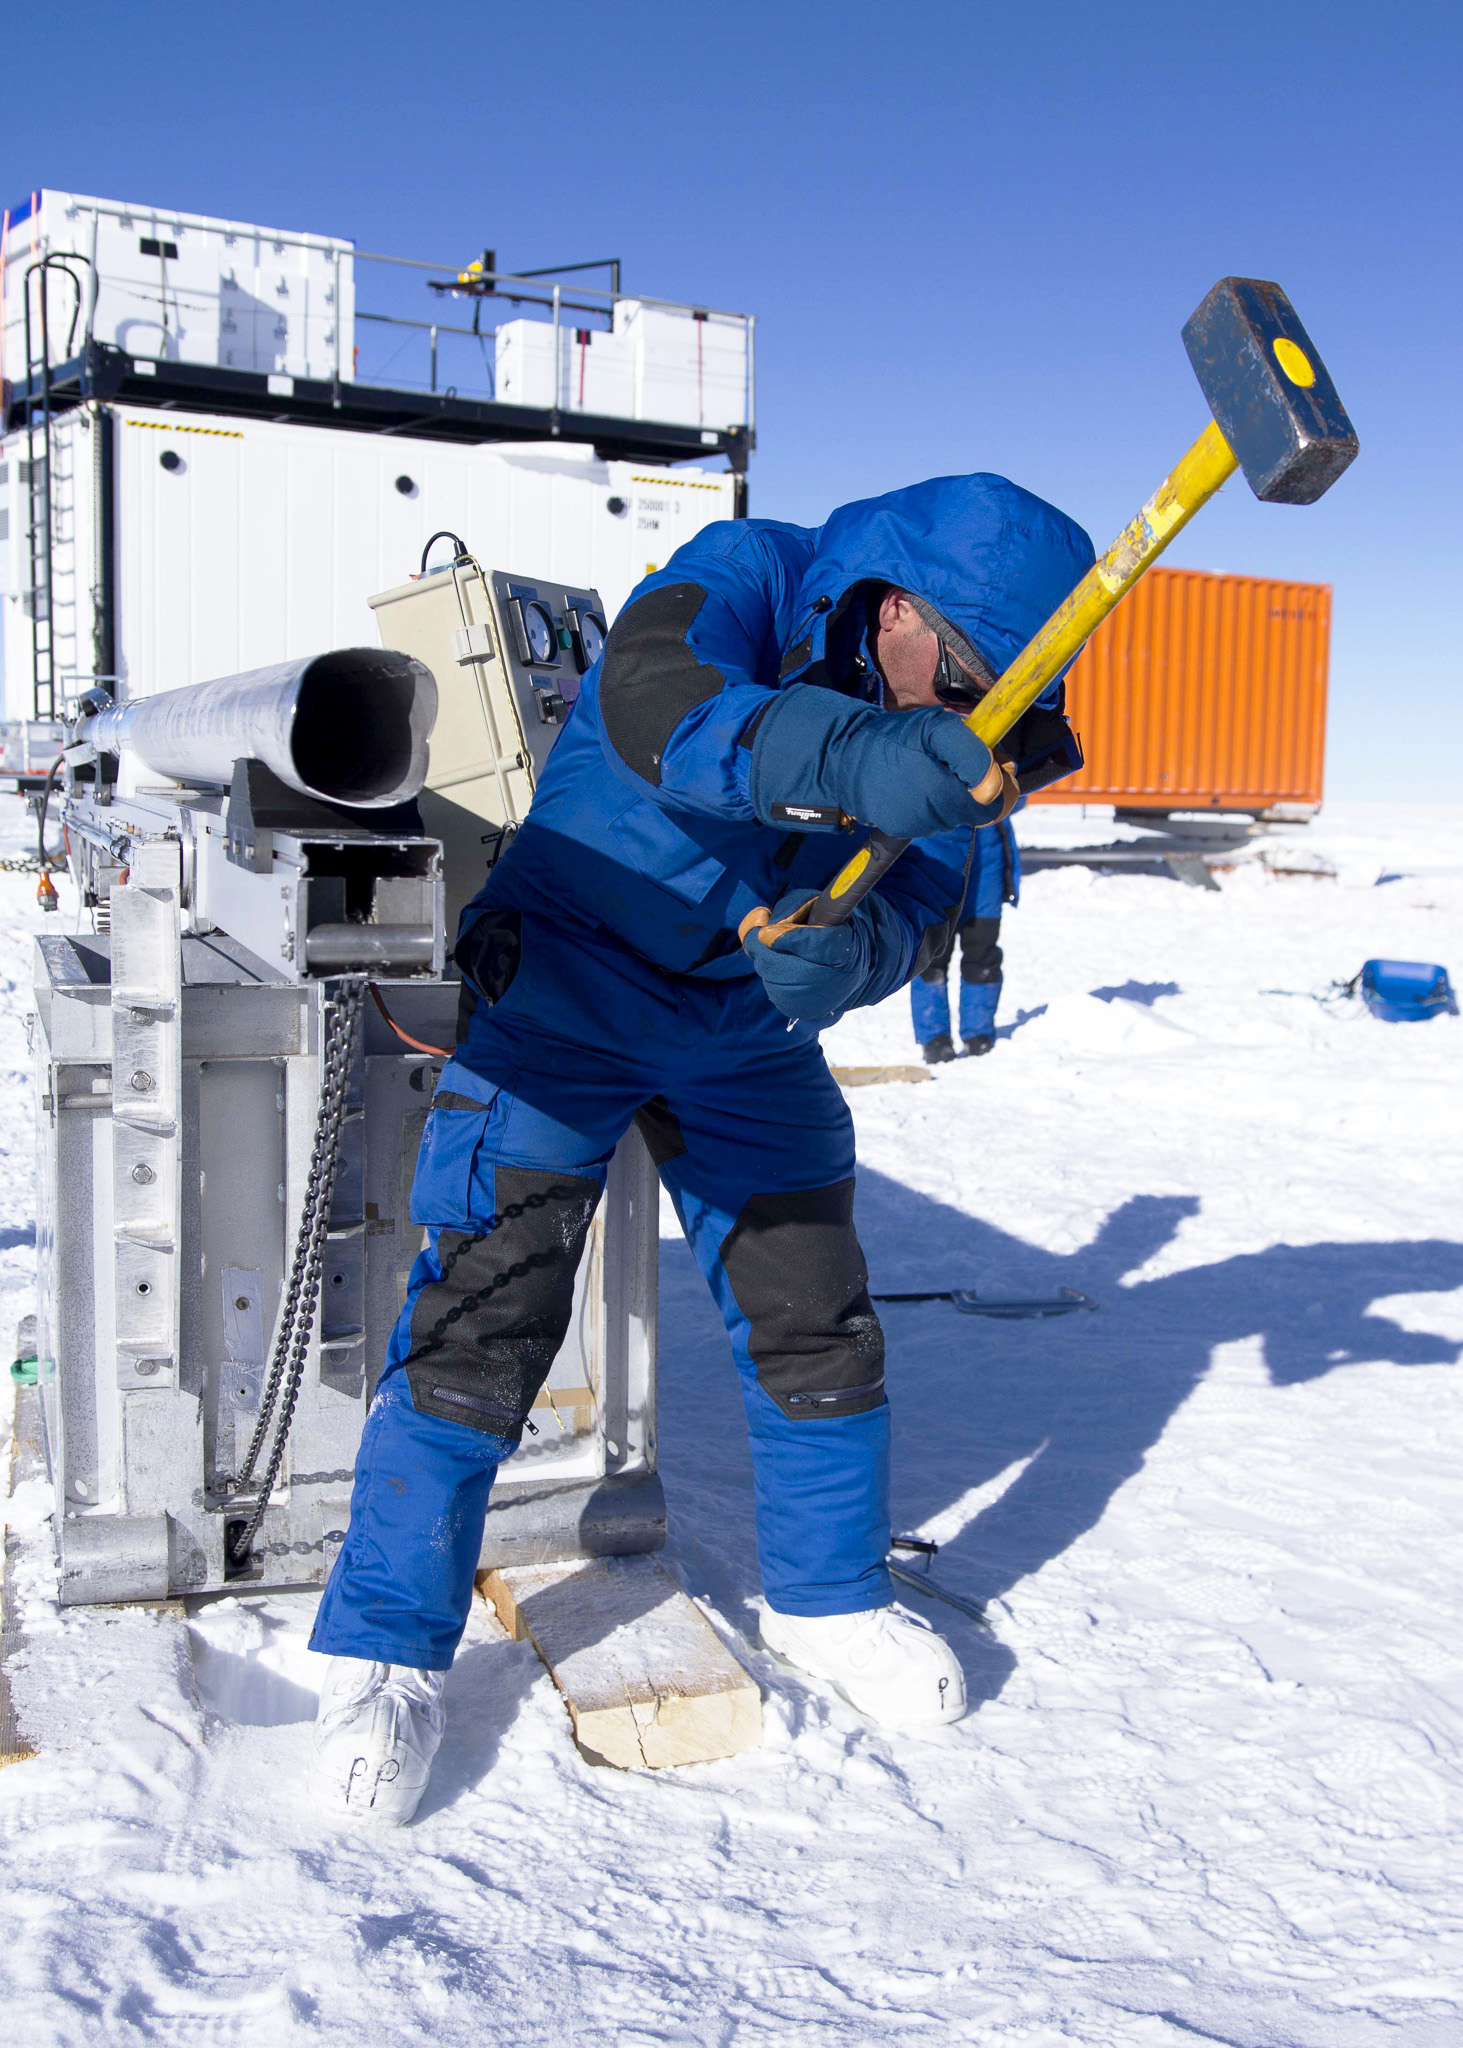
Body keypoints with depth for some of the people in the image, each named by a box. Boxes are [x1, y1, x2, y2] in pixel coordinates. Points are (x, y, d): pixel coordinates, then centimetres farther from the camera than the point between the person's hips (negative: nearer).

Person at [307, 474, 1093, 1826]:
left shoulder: (945, 730, -4)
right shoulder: (746, 578, -21)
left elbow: (922, 907, -8)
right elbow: (653, 703, -42)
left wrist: (844, 947, -32)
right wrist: (855, 759, -59)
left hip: (748, 1031, 6)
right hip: (565, 991, -5)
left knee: (819, 1328, 7)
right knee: (484, 1327, -10)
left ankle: (830, 1597, 29)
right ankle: (389, 1650, 6)